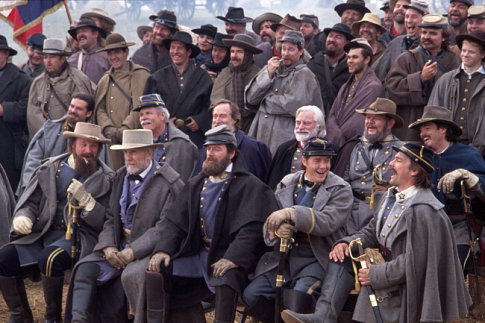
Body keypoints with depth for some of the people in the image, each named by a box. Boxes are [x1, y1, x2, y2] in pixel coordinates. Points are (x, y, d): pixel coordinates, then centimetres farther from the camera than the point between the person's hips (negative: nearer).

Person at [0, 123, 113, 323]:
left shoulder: (105, 180, 3)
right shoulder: (52, 168, 12)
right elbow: (30, 201, 17)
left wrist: (86, 200, -18)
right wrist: (22, 217, -5)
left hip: (77, 238, -4)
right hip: (44, 233, 4)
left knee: (50, 259, -35)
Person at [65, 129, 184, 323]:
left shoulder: (169, 183, -8)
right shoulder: (120, 177, 14)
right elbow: (111, 219, 14)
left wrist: (132, 252, -20)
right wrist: (109, 247, -6)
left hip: (149, 250, -6)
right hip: (120, 247, 6)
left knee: (132, 275, -34)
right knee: (85, 268, -14)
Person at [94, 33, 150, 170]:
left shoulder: (141, 75, 0)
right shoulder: (106, 79, 17)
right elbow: (100, 109, 11)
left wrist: (125, 128, -16)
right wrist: (108, 129, -7)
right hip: (114, 139, 5)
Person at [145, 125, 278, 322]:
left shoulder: (248, 186, -4)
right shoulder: (196, 185, 16)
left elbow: (250, 230, -15)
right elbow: (174, 222, 11)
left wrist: (231, 259, -28)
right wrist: (163, 250, -7)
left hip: (229, 255, -5)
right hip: (197, 253, 6)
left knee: (225, 279, -37)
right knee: (157, 270, -13)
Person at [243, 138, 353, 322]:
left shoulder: (340, 189, 0)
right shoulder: (286, 184, 13)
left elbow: (327, 222, -16)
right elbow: (269, 222, 8)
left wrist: (291, 213, -25)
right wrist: (276, 230, -17)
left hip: (317, 259, -4)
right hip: (283, 257, 4)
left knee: (298, 298, -31)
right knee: (251, 296, -14)